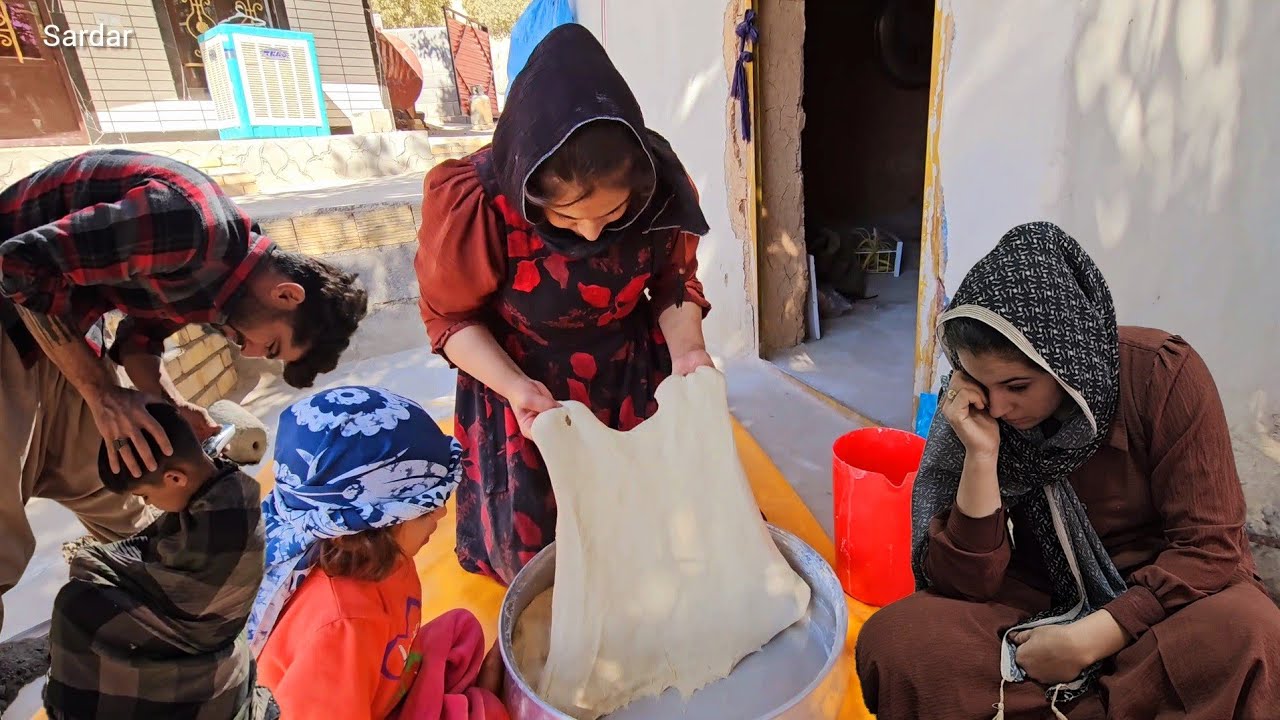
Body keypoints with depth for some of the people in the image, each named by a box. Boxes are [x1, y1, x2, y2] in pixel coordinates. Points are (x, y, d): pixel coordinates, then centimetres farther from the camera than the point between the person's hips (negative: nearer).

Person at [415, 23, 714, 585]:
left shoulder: (661, 187, -22)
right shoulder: (470, 201, -30)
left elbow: (676, 283, -4)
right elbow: (451, 317, -14)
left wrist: (686, 349, -25)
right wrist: (515, 388, -30)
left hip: (633, 380, 3)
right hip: (522, 386, -2)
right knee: (536, 547, 7)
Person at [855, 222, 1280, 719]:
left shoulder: (1163, 375, -17)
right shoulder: (972, 405, -13)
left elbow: (1210, 545, -14)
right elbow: (967, 584, -14)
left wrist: (1085, 640, -23)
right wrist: (981, 454, -28)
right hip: (1036, 598, 1)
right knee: (891, 640, -24)